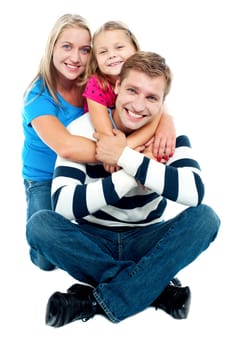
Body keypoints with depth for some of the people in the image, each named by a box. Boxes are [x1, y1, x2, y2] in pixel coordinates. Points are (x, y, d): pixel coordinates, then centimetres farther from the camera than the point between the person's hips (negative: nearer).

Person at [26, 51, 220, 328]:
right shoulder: (83, 130, -13)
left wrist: (125, 157, -29)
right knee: (40, 224, -29)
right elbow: (62, 205, -27)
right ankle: (156, 289, -24)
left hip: (147, 240, 1)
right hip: (93, 240, -1)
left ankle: (97, 302, -25)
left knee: (205, 218, -25)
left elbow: (195, 192, -28)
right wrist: (133, 175, -31)